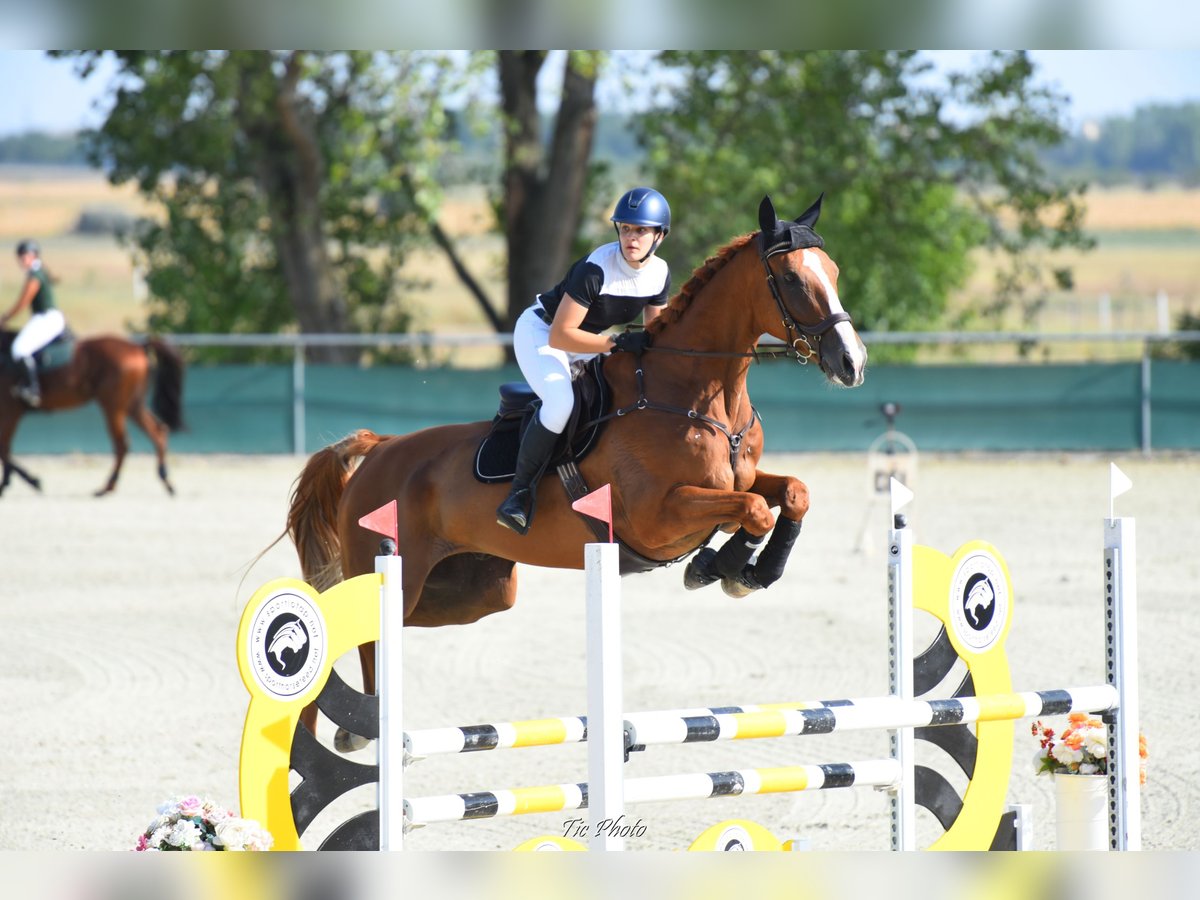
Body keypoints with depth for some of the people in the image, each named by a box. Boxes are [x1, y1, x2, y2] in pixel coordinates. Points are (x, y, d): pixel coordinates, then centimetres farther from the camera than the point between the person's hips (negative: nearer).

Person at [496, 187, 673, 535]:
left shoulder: (660, 273, -10)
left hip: (584, 343, 8)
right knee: (560, 402, -32)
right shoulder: (596, 268, -32)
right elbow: (560, 336, -33)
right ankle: (519, 494, -22)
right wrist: (619, 343, -37)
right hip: (540, 332, -8)